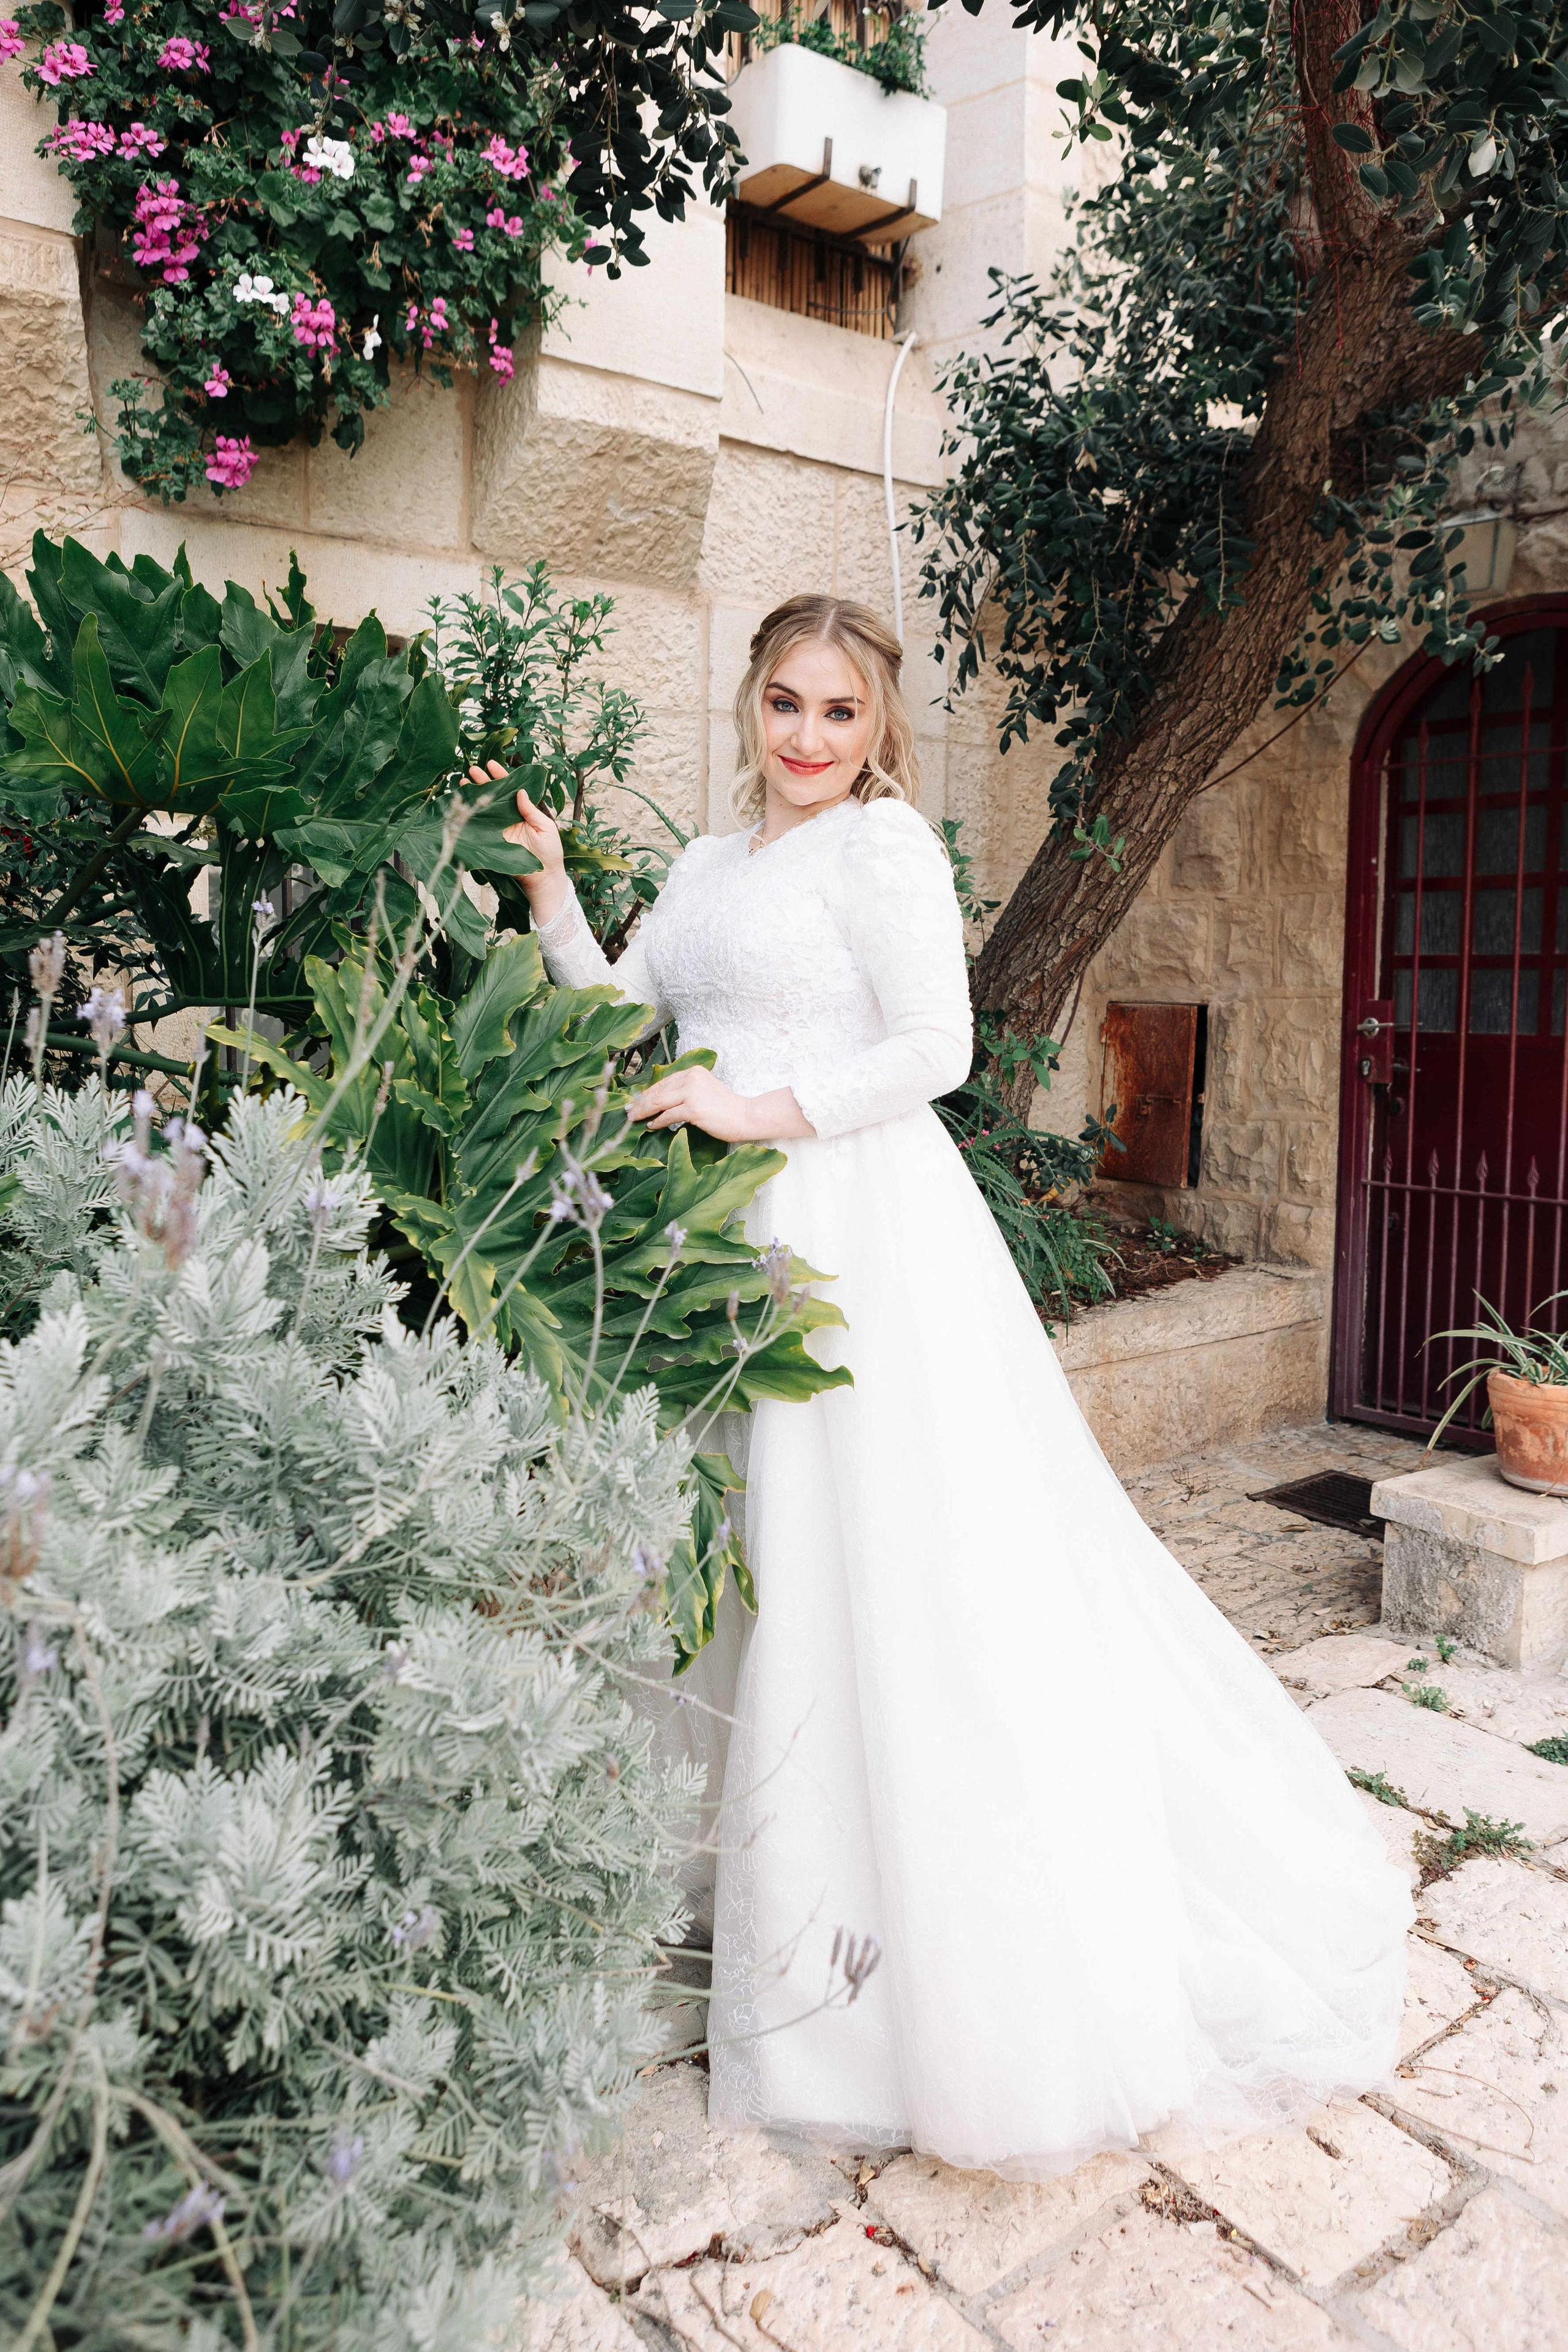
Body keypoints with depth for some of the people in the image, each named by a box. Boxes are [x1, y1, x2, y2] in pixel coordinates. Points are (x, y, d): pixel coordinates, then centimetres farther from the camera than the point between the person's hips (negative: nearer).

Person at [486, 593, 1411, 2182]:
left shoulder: (882, 842, -4)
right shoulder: (709, 863, 19)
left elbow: (936, 1049, -11)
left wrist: (766, 1109, -17)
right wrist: (549, 887, 7)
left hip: (863, 1231, -7)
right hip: (744, 1240, 7)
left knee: (894, 1559, -3)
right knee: (767, 1557, 9)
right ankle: (786, 1903, 23)